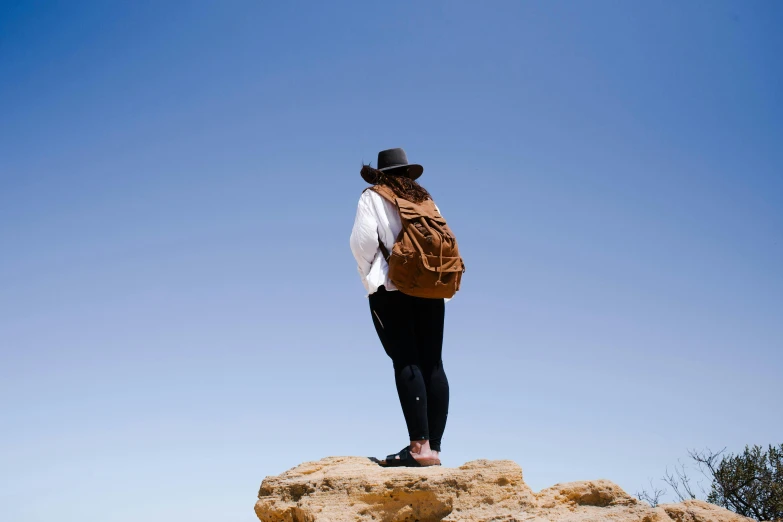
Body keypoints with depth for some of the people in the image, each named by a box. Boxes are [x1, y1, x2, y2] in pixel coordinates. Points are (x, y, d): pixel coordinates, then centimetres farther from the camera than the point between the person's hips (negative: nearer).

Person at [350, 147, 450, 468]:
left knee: (406, 362, -11)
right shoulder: (424, 197, 19)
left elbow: (363, 240, -7)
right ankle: (434, 446, -1)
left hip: (391, 286, -5)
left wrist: (369, 273, 7)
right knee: (432, 363, 3)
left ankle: (420, 446, -19)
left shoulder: (372, 197, 6)